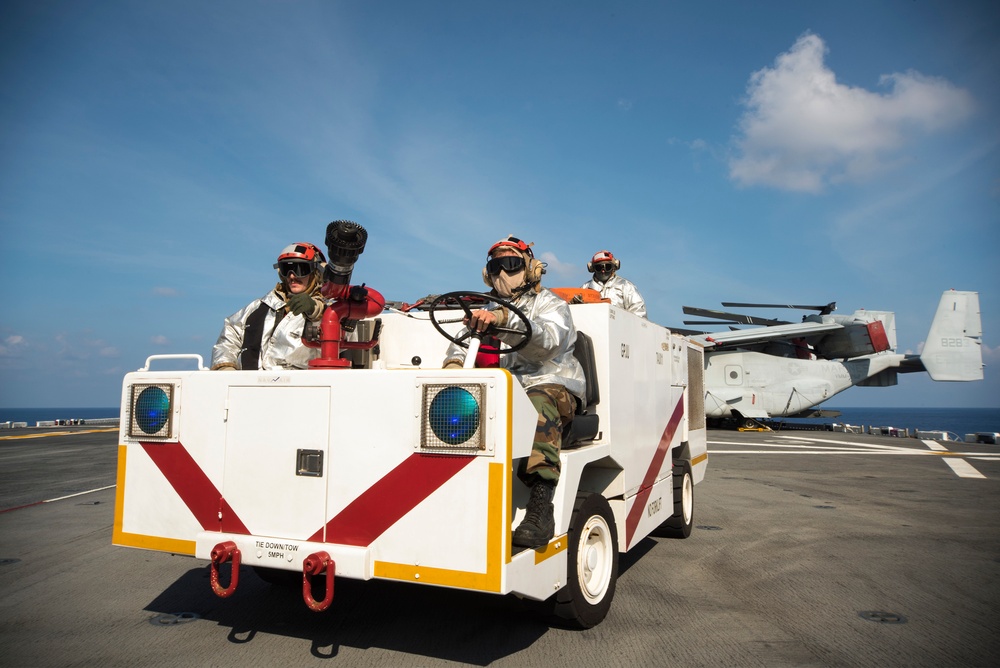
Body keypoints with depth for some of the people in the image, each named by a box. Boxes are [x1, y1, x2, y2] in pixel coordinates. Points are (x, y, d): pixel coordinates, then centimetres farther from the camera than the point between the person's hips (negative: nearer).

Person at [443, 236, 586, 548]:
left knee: (538, 406, -39)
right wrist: (454, 361, -10)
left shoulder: (550, 304, 3)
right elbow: (463, 341, 15)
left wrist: (503, 321, -39)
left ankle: (540, 509, -47)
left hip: (550, 386, -5)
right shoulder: (488, 309, 26)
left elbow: (546, 339, -21)